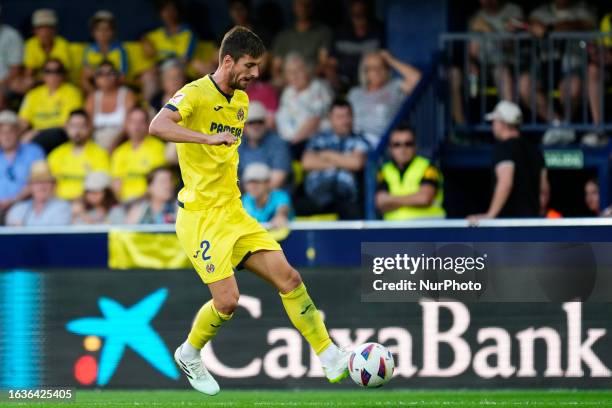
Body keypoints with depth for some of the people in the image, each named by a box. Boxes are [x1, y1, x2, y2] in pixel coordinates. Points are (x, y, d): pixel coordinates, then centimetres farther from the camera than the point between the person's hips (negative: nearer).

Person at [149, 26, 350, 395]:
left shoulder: (241, 101, 13)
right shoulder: (196, 94, -13)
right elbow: (157, 126, -32)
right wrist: (209, 138, -41)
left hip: (234, 212, 8)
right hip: (201, 216, -8)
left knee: (289, 278, -1)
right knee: (227, 301, -14)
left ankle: (331, 358, 2)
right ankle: (189, 355, 13)